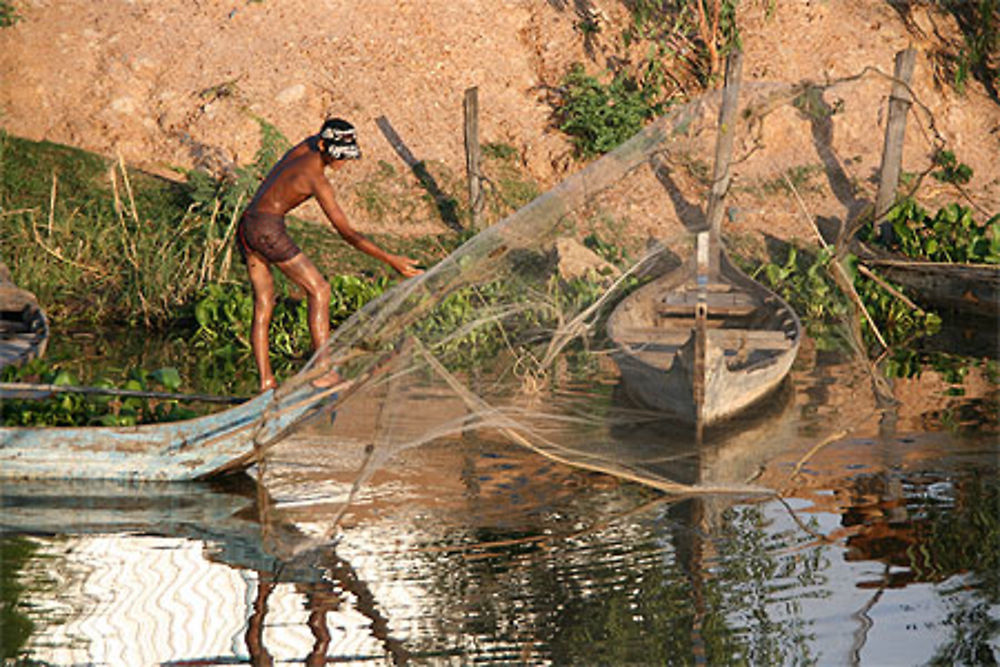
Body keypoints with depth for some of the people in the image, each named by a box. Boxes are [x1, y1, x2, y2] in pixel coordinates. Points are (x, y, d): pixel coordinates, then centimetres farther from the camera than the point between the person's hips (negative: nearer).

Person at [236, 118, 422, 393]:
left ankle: (265, 381, 7)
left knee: (263, 304, 10)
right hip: (268, 228, -10)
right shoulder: (316, 179, -15)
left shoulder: (305, 148, 6)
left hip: (246, 230, 10)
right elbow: (346, 232, -16)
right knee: (319, 290, -5)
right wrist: (390, 260, -16)